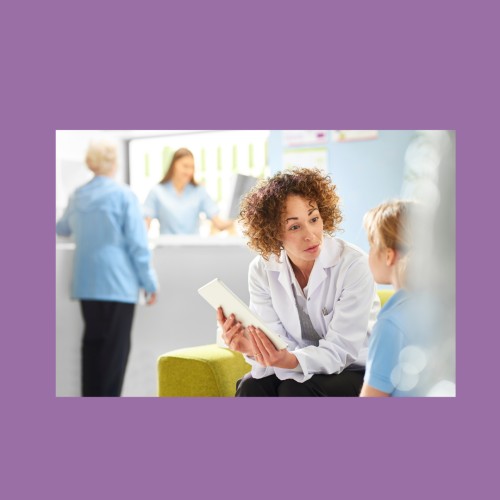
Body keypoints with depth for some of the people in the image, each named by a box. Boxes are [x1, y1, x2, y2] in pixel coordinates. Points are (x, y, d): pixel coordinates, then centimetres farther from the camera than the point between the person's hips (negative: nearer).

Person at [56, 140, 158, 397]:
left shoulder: (77, 196, 8)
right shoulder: (123, 195, -10)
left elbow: (62, 229, 26)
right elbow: (137, 243, -11)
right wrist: (149, 282, -3)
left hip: (86, 283, 6)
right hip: (117, 283, -6)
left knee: (92, 341, 14)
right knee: (115, 347, 0)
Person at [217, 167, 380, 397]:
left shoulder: (354, 265, -22)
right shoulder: (262, 270, -8)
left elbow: (339, 351, -21)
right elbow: (276, 342, -11)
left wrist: (291, 360, -41)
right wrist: (253, 348, -36)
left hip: (356, 371, -3)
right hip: (298, 368, 4)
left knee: (295, 389, -30)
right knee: (251, 386, -25)